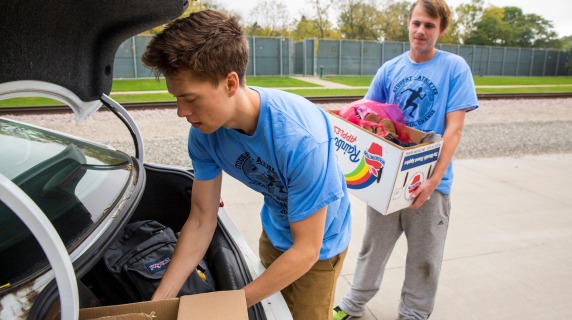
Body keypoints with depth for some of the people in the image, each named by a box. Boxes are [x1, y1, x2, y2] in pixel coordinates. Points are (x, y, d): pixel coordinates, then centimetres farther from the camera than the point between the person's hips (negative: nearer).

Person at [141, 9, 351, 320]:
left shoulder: (300, 138, -39)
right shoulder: (204, 131, -21)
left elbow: (306, 251, -30)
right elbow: (201, 219, -12)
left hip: (318, 245, -5)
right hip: (274, 234, 5)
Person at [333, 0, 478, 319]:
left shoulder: (454, 67, -7)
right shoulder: (390, 69, 2)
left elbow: (454, 128, -13)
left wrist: (434, 178, -21)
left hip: (429, 181, -2)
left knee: (424, 258, 13)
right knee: (374, 246, 17)